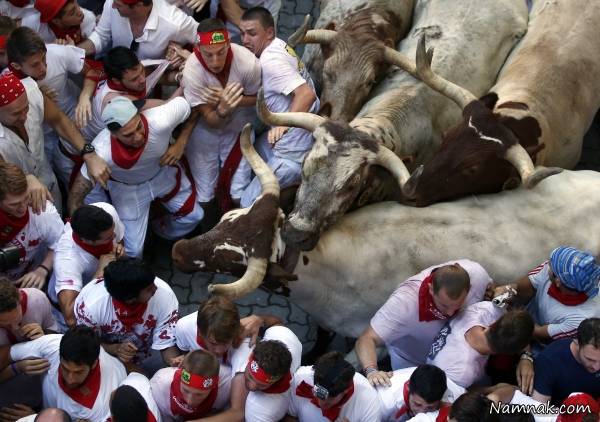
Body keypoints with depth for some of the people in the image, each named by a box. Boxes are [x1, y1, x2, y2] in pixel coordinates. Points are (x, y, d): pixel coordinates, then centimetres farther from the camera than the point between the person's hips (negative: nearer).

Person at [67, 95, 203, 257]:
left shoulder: (161, 121, -44)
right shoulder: (102, 153, -43)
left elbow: (185, 101, -21)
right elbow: (75, 198, -29)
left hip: (163, 171, 2)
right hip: (127, 188, -2)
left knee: (193, 216, 17)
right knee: (133, 251, 1)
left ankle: (164, 231, 51)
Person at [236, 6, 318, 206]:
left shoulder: (270, 61, -17)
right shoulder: (279, 46, 11)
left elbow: (306, 93, -29)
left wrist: (283, 126, -32)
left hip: (295, 152, -9)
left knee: (250, 204, -3)